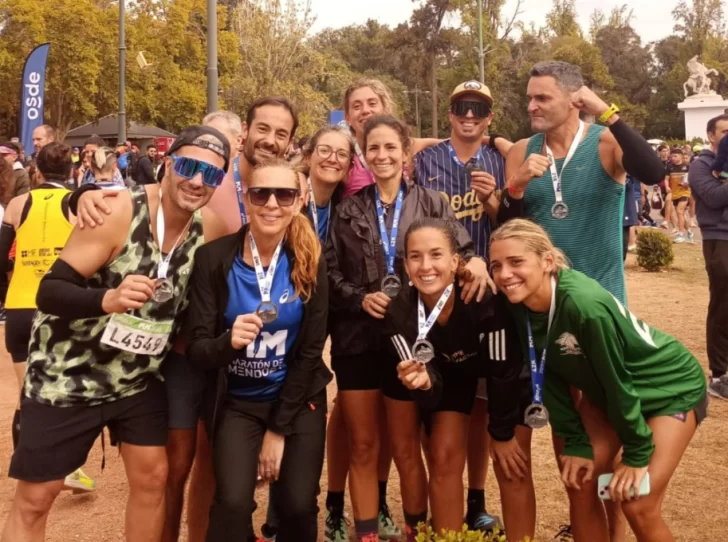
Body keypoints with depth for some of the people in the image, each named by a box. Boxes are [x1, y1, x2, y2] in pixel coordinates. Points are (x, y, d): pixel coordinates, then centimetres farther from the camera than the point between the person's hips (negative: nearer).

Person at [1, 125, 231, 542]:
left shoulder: (204, 232, -6)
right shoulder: (119, 211, -23)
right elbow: (50, 292, -26)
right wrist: (107, 299, -42)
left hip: (138, 377, 5)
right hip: (67, 373, -5)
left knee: (153, 477, 9)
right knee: (35, 499, 3)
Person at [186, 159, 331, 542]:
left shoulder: (310, 261, -10)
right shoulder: (215, 258, -14)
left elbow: (310, 352, -7)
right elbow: (196, 347, -12)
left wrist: (279, 429, -8)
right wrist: (228, 341, -36)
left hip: (298, 399, 1)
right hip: (239, 401, -1)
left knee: (298, 507, -4)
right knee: (233, 503, -16)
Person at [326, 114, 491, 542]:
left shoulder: (430, 203, 3)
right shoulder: (349, 209, 8)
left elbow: (464, 250, 0)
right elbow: (330, 272, 7)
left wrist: (478, 262, -23)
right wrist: (359, 298, -11)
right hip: (356, 338, 2)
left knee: (406, 448, 9)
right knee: (362, 448, 9)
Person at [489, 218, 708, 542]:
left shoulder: (585, 305, -37)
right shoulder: (521, 307, -16)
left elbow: (618, 382, -26)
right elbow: (552, 377, -7)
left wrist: (636, 454, -16)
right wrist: (576, 443, -8)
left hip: (672, 389, -6)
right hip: (607, 393, 6)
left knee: (637, 504, -10)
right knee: (580, 485, 0)